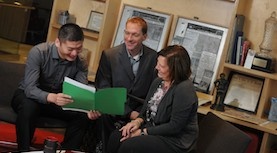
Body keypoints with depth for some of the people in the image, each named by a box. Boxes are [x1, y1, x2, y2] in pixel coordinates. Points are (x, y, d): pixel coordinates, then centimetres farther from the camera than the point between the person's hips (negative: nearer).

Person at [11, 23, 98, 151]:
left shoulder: (80, 63, -12)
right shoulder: (38, 52, -25)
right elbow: (29, 89, -32)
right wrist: (51, 97, -53)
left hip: (57, 101, 4)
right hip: (29, 96, -3)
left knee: (84, 114, -21)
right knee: (29, 106, -38)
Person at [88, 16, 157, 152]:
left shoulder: (153, 57, -1)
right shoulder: (109, 55, -2)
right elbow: (104, 90, -6)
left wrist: (140, 113, -12)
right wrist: (128, 113, -14)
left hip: (139, 112, 0)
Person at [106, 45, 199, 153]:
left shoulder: (184, 90, -21)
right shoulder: (158, 81, 6)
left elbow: (175, 127, -21)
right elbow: (146, 108, 16)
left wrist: (143, 132, -17)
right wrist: (138, 121, -7)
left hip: (175, 140, -7)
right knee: (116, 137, -15)